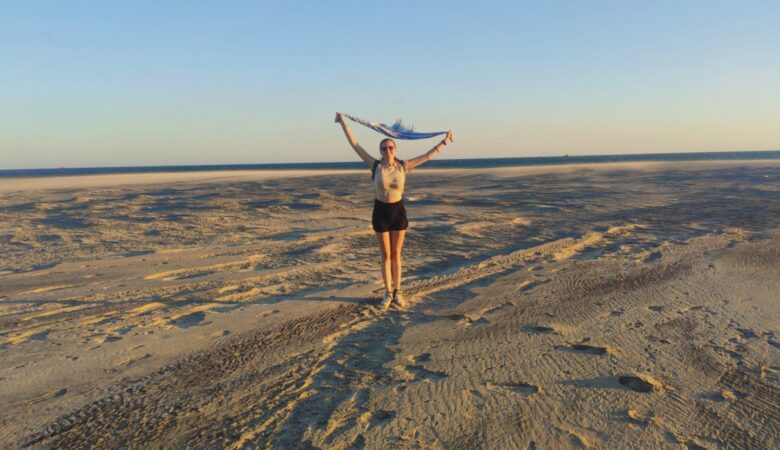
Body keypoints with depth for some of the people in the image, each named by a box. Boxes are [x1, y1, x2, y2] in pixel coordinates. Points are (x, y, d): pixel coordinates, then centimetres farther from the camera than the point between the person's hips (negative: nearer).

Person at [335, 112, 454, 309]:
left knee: (396, 254, 9)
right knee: (385, 255, 7)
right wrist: (344, 123, -5)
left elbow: (428, 155, 2)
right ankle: (388, 293, 19)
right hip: (380, 212, -1)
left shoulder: (403, 166, -6)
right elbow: (355, 145, -6)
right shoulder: (375, 166, -9)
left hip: (398, 211, 1)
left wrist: (444, 142, 5)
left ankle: (397, 292, 20)